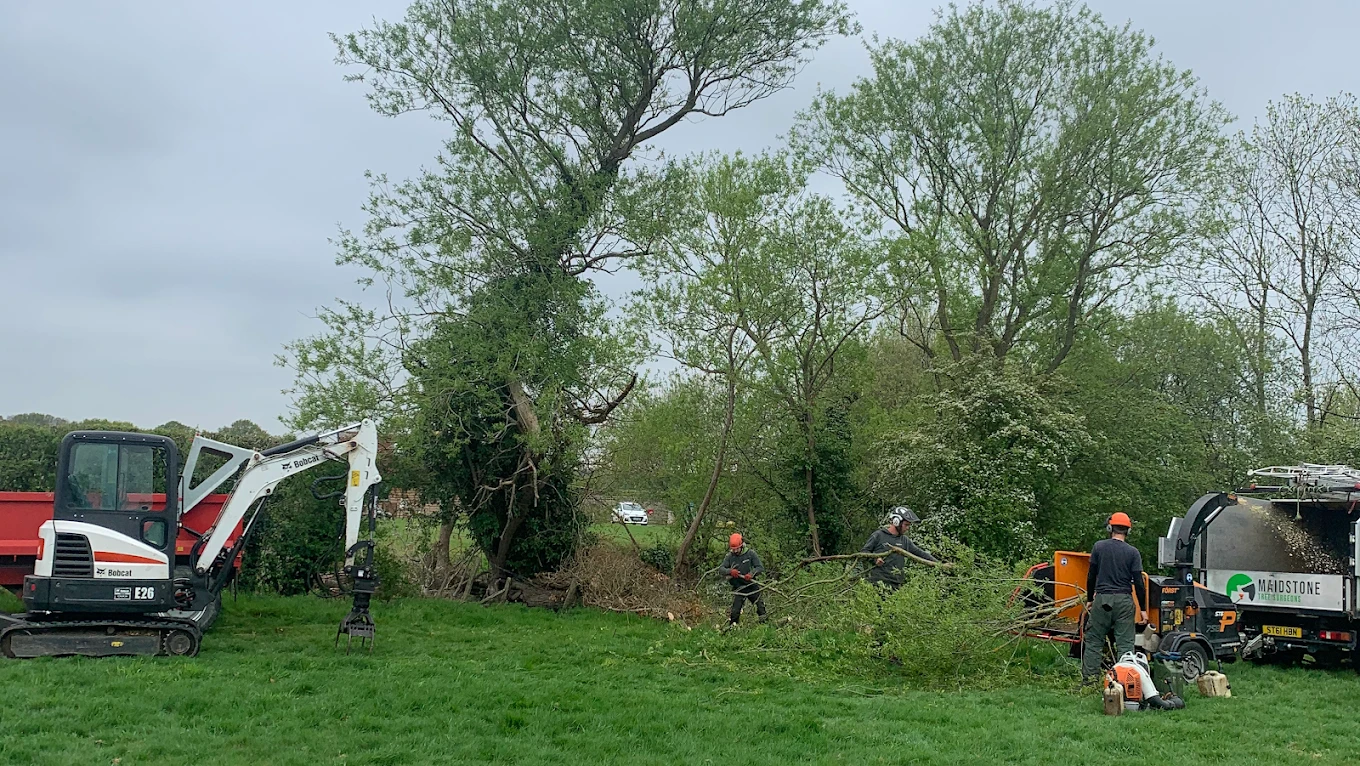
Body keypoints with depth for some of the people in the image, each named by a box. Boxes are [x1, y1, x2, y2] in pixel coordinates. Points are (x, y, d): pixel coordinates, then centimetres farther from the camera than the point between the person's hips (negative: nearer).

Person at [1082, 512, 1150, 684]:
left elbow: (1091, 576, 5)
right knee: (1125, 642, 3)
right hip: (1124, 601, 0)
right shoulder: (1133, 552, 0)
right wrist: (1143, 609, 3)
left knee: (1093, 640, 7)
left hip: (1102, 599, 1)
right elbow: (1139, 582, -2)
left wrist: (1089, 599, 15)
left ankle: (1089, 677, 4)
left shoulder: (1099, 547, 2)